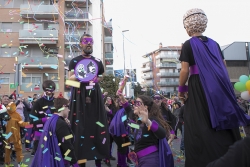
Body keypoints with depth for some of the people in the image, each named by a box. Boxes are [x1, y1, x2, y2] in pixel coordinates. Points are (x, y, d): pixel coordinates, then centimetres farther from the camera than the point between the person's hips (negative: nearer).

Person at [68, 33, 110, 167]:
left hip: (94, 95, 2)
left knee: (97, 125, -1)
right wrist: (79, 77, -16)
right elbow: (70, 78, 2)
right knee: (80, 126, -5)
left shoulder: (98, 62, 15)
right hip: (79, 96, -2)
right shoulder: (74, 61, 8)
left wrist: (96, 79, 1)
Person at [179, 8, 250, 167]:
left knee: (201, 128, 0)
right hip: (219, 88, 6)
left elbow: (185, 71, -11)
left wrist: (181, 89, 3)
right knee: (224, 129, 14)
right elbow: (224, 67, 13)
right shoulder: (214, 43, 13)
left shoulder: (188, 44, -4)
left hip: (199, 89, -6)